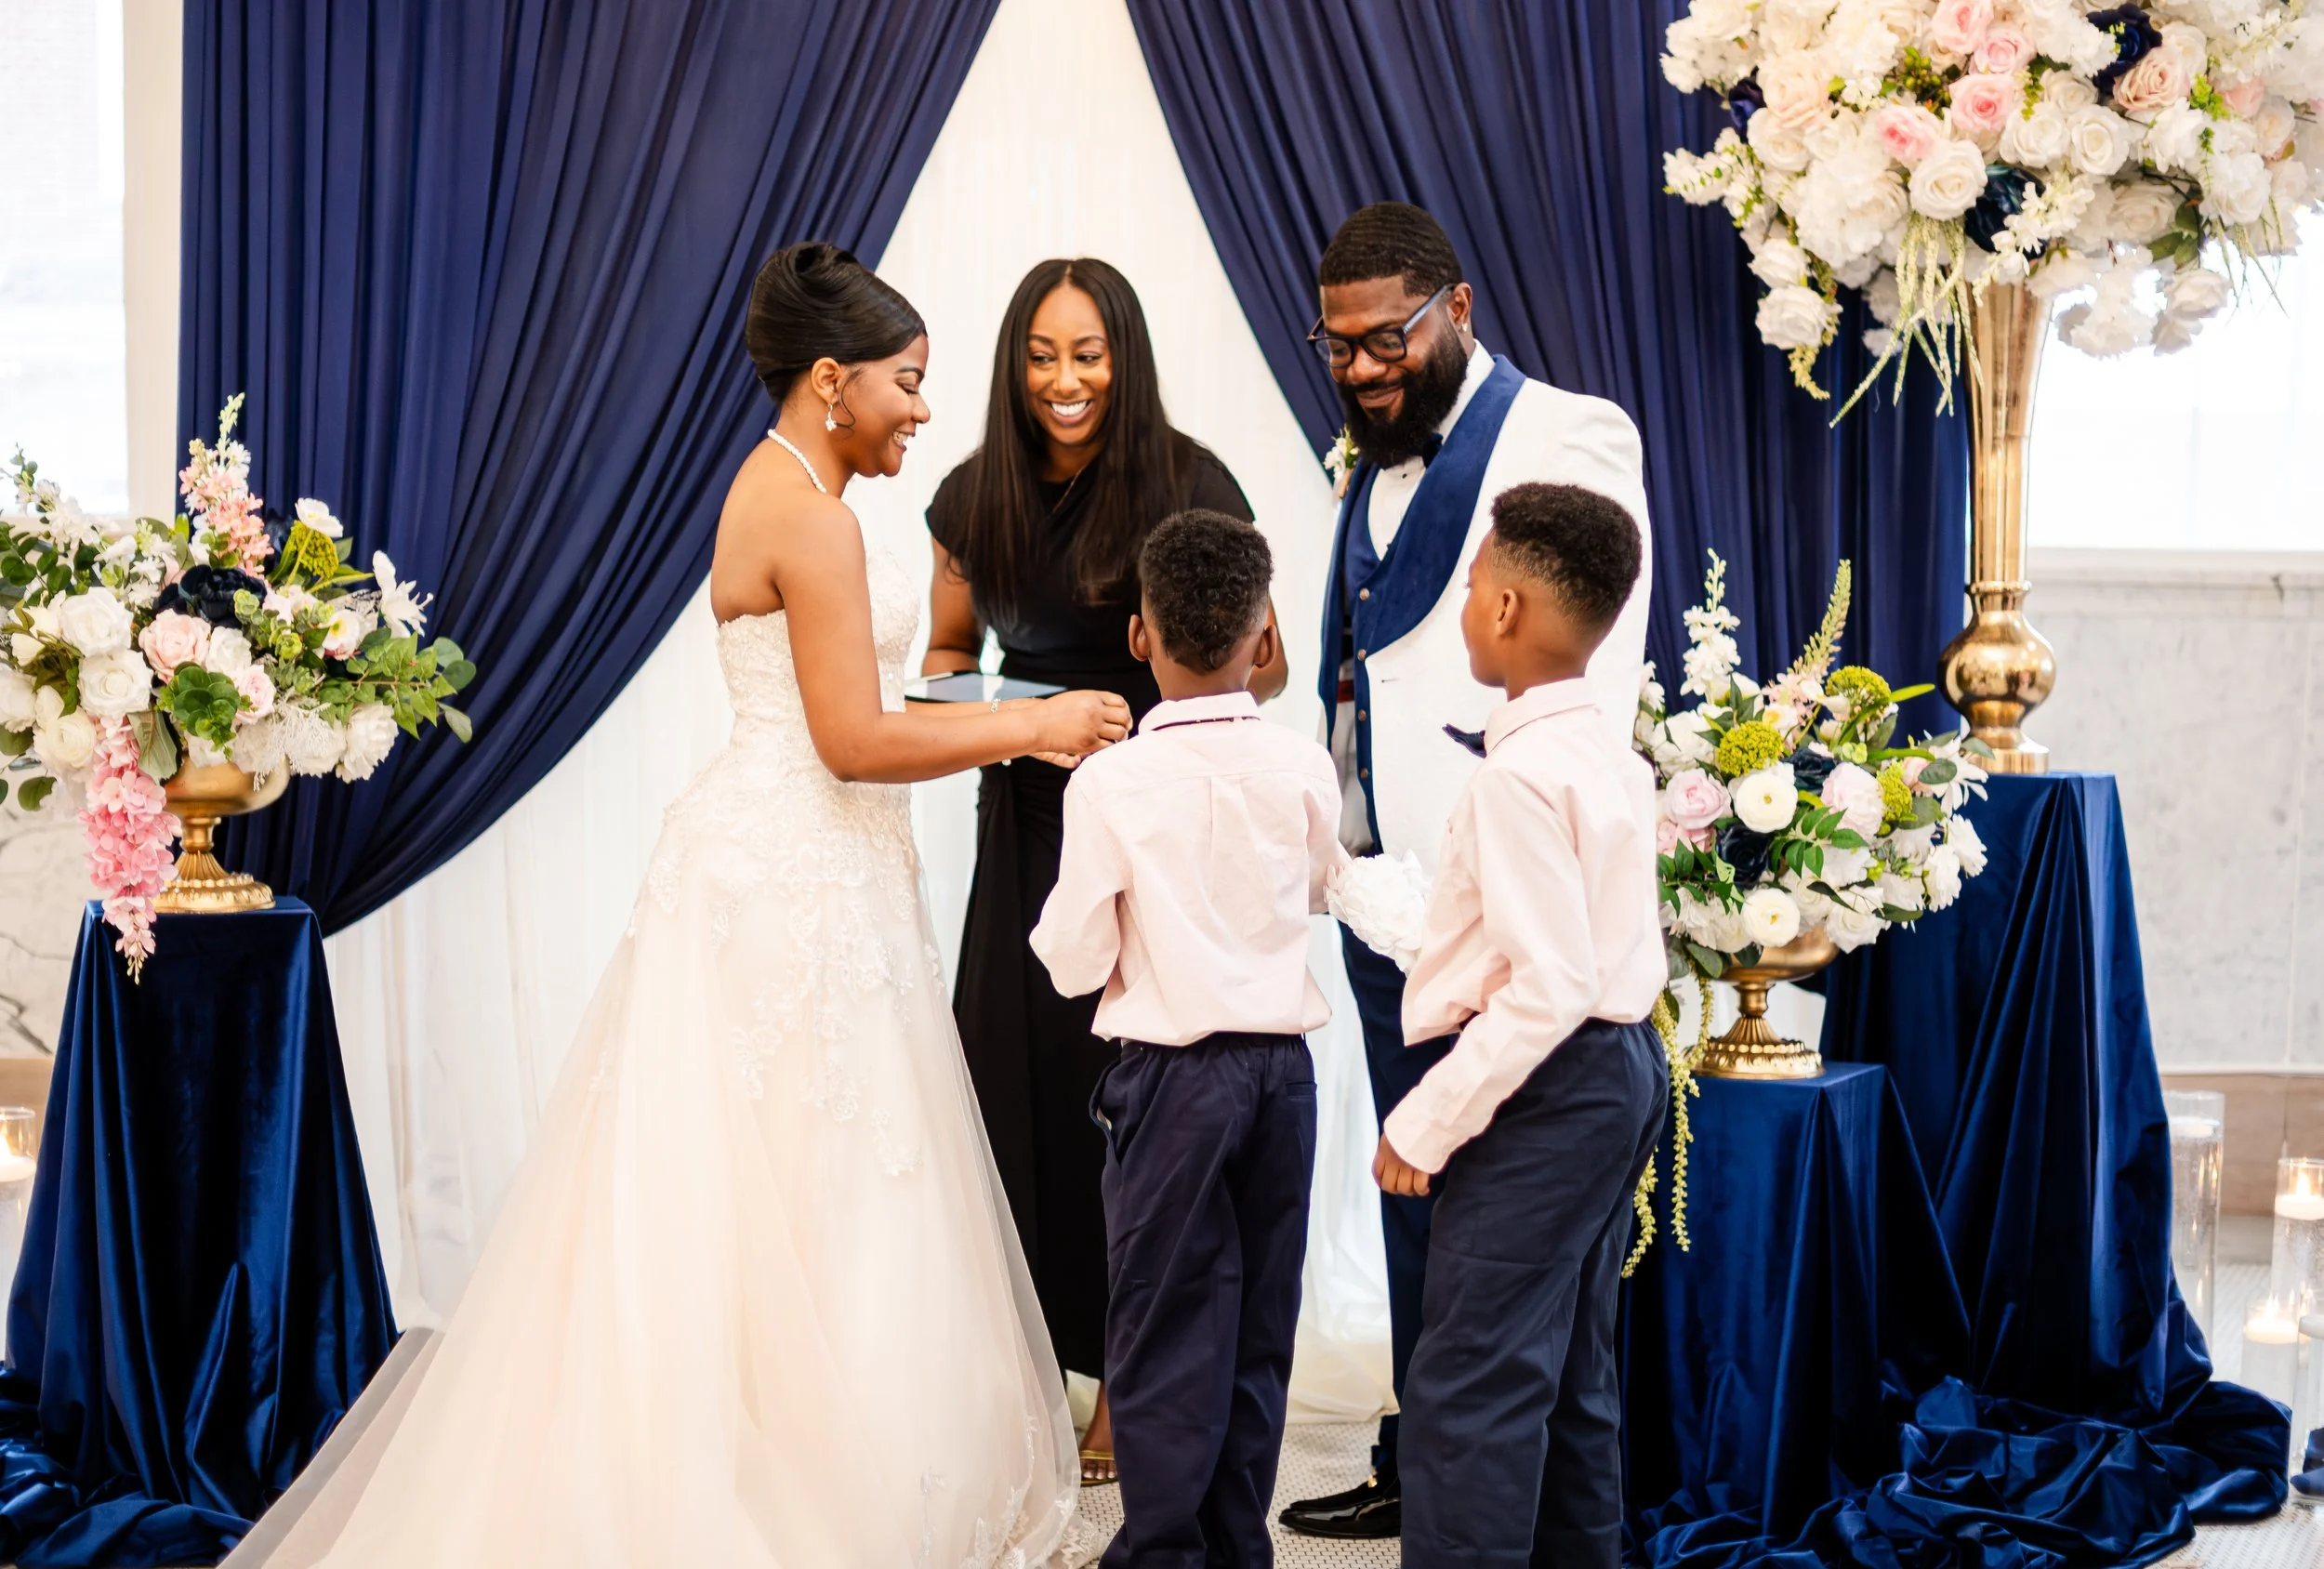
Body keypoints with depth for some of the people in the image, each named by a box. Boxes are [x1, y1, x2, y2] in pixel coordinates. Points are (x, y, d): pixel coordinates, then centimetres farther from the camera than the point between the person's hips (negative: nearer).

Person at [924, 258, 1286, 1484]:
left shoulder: (1189, 487, -9)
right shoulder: (977, 499, 3)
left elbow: (1267, 669, -4)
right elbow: (948, 649, 17)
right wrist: (947, 696, -5)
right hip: (1027, 821, 4)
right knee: (1015, 1082, 0)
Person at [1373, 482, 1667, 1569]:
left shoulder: (1520, 776, -20)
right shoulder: (1612, 755, 10)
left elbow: (1547, 988, -25)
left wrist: (1425, 1124, -19)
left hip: (1545, 1085, -10)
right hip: (1620, 1068, 10)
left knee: (1469, 1388, -8)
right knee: (1569, 1376, 16)